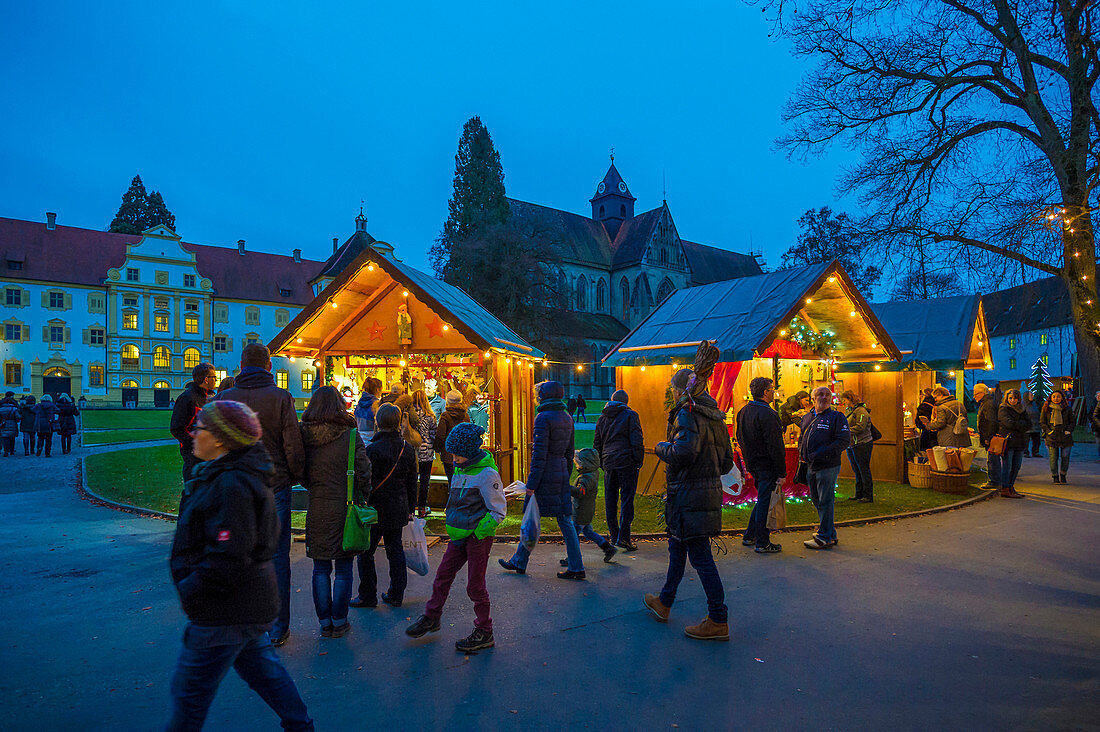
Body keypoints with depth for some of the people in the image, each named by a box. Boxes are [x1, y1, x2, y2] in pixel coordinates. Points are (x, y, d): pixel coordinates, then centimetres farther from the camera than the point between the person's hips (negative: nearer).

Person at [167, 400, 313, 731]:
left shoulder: (232, 485, -26)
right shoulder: (223, 474, 8)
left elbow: (229, 558, -29)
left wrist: (190, 591, -16)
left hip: (226, 614, -11)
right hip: (248, 605, 11)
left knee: (189, 689, 6)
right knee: (261, 667, 24)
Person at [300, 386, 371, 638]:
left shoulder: (305, 436, -3)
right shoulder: (351, 436, -12)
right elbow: (363, 473, -8)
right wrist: (361, 499, 8)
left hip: (317, 509, 2)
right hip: (344, 508, -2)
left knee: (321, 569, 13)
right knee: (343, 569, 9)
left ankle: (325, 623, 20)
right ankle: (339, 623, 16)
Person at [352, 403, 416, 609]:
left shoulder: (373, 450, -18)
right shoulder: (408, 449, 3)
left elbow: (368, 484, -17)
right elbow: (412, 482, 10)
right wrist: (410, 509, 18)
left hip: (377, 510, -6)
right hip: (399, 511, 6)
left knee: (365, 553, 7)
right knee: (395, 551, 15)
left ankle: (368, 596, 14)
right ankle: (396, 594, 21)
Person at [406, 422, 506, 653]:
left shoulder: (487, 474, -18)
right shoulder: (460, 469, 7)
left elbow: (499, 511, -15)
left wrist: (475, 533, -15)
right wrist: (455, 531, 14)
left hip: (479, 537, -8)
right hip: (460, 535, 8)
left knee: (475, 585, 2)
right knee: (443, 575, 14)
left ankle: (484, 632, 18)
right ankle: (431, 618, 33)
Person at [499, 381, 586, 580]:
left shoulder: (543, 418, -14)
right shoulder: (567, 418, 10)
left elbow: (539, 453, -17)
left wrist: (531, 484, -14)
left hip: (545, 473, -7)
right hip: (561, 472, 7)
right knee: (565, 520, 8)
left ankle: (519, 562, 19)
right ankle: (576, 567, 9)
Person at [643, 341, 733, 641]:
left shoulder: (688, 413, -14)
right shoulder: (715, 416, 13)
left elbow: (684, 452, -29)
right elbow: (726, 462, 15)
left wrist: (662, 447, -10)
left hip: (689, 494, -10)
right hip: (710, 490, 10)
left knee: (700, 556, -3)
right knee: (677, 546, 21)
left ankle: (718, 621, 3)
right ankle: (664, 602, 35)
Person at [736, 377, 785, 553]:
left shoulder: (743, 412, 9)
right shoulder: (767, 414, -20)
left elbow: (740, 439, 16)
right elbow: (774, 446, -21)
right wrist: (781, 473, -18)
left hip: (752, 464, 9)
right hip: (767, 466, -9)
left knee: (762, 500, 20)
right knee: (765, 502, 0)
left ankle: (749, 537, 25)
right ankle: (762, 543, 8)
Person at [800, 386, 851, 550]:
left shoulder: (836, 417, -4)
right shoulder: (806, 418, 16)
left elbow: (844, 440, -14)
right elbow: (802, 438, 27)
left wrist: (822, 454, -19)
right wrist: (801, 453, 7)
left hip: (827, 467, -7)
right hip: (810, 467, 7)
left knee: (825, 502, -4)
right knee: (817, 501, 14)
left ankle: (824, 538, 4)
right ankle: (830, 534, 26)